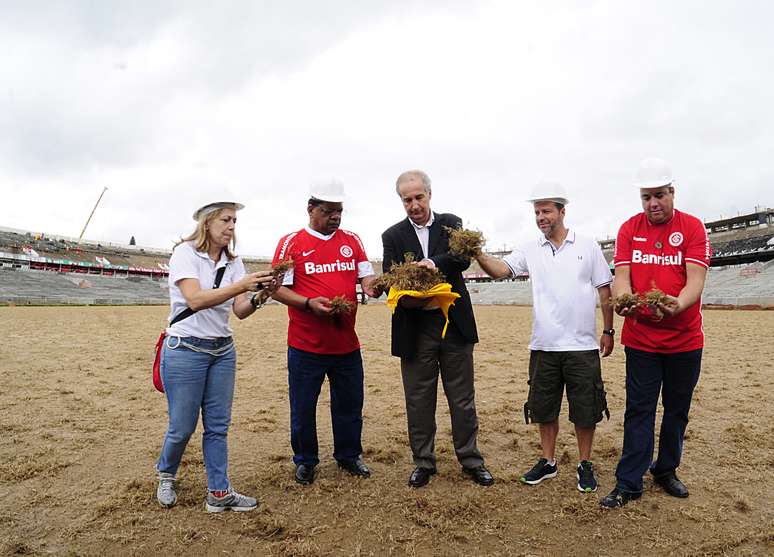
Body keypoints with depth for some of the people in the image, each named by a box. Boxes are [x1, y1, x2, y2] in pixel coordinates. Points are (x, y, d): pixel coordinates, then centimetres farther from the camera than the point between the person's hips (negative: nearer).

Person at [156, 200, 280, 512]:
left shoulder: (232, 262, 6)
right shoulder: (185, 253, -10)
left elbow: (240, 310, -1)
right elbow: (195, 300, -24)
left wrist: (261, 294, -21)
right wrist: (242, 285, -32)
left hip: (223, 350, 5)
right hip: (185, 349, -5)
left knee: (218, 426, 7)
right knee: (182, 427, 5)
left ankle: (219, 493, 17)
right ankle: (166, 475, 34)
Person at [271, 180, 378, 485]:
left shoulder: (352, 240, 8)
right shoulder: (291, 243, -4)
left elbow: (366, 277, 8)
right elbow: (278, 288, -7)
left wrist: (372, 285, -16)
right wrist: (308, 303, -22)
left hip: (347, 343, 3)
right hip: (306, 345, -3)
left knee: (350, 404, 15)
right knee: (303, 408, 10)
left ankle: (349, 455, 35)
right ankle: (305, 461, 31)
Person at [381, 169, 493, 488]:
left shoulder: (451, 223, 6)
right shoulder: (393, 235, 5)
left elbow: (463, 258, -12)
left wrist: (434, 263, -32)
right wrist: (406, 297, -26)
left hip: (455, 324, 0)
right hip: (415, 328, 0)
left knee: (462, 398, 10)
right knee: (419, 400, 9)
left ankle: (471, 460, 25)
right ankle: (423, 462, 25)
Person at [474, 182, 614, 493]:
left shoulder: (588, 246, 1)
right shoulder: (530, 251, 4)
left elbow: (604, 291, 4)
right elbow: (500, 270, -11)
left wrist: (608, 331, 2)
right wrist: (478, 255, -30)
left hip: (582, 345, -2)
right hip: (544, 346, 2)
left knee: (585, 409, 8)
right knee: (544, 408, 12)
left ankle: (585, 465, 26)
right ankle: (548, 462, 29)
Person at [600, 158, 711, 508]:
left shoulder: (693, 227, -4)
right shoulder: (629, 229, 0)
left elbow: (696, 280, -14)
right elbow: (621, 276, -7)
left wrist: (676, 305, -36)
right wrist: (623, 300, -30)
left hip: (684, 338, 0)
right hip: (640, 338, 0)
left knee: (677, 409, 13)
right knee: (639, 411, 3)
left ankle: (666, 471, 31)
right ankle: (628, 484, 9)